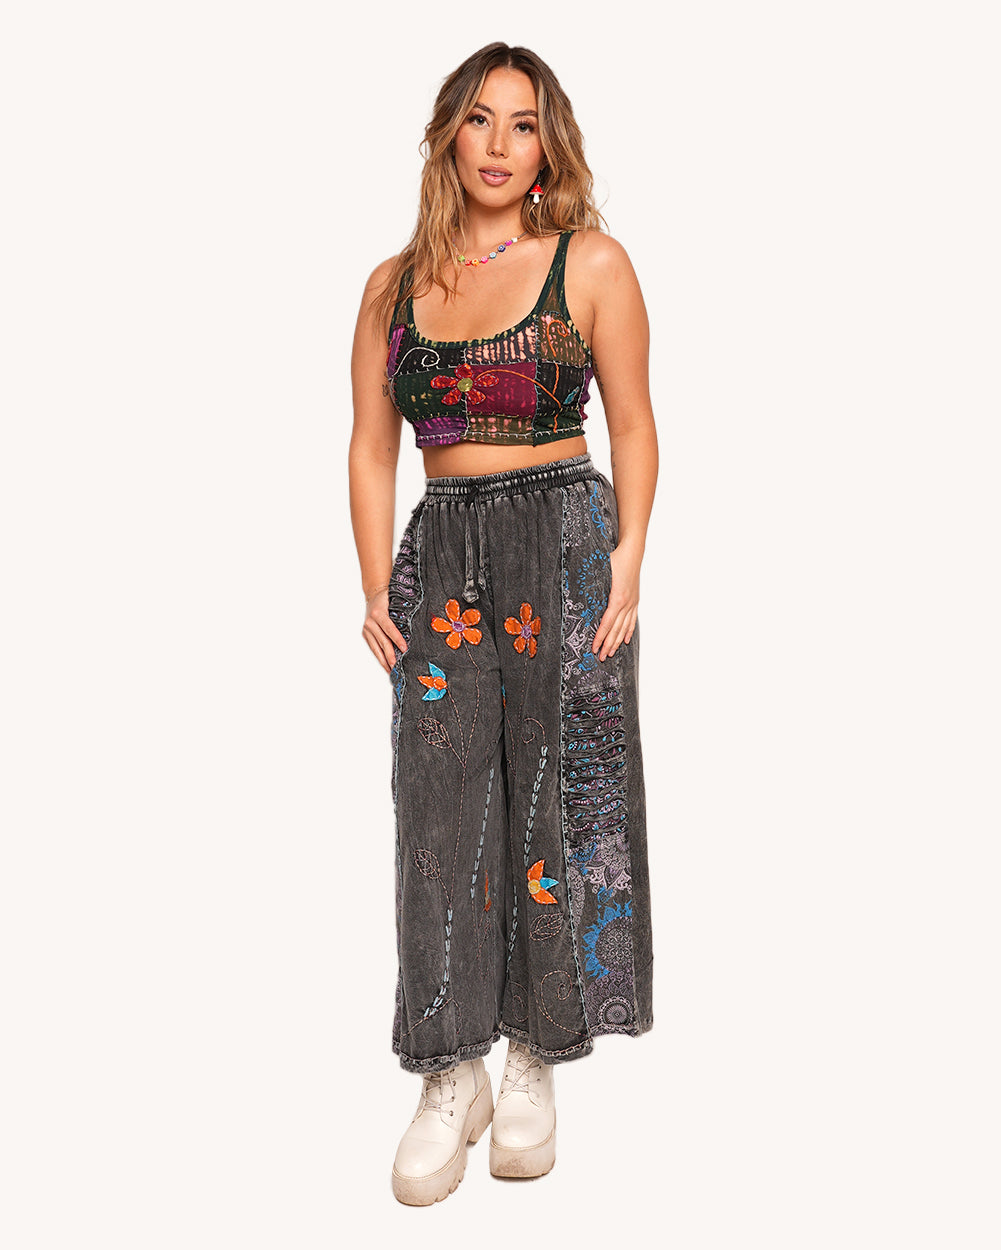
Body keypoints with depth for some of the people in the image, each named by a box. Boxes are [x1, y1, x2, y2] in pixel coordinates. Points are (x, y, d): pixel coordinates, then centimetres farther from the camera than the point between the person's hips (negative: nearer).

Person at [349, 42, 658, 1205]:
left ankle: (533, 1061, 19)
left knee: (560, 800, 2)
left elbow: (632, 426, 2)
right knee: (440, 806, 0)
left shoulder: (592, 263, 2)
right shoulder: (396, 283, 10)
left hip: (566, 547, -2)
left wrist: (627, 566, -9)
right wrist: (378, 588, 0)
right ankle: (451, 1077, 13)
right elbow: (371, 446, 10)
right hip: (442, 554, 3)